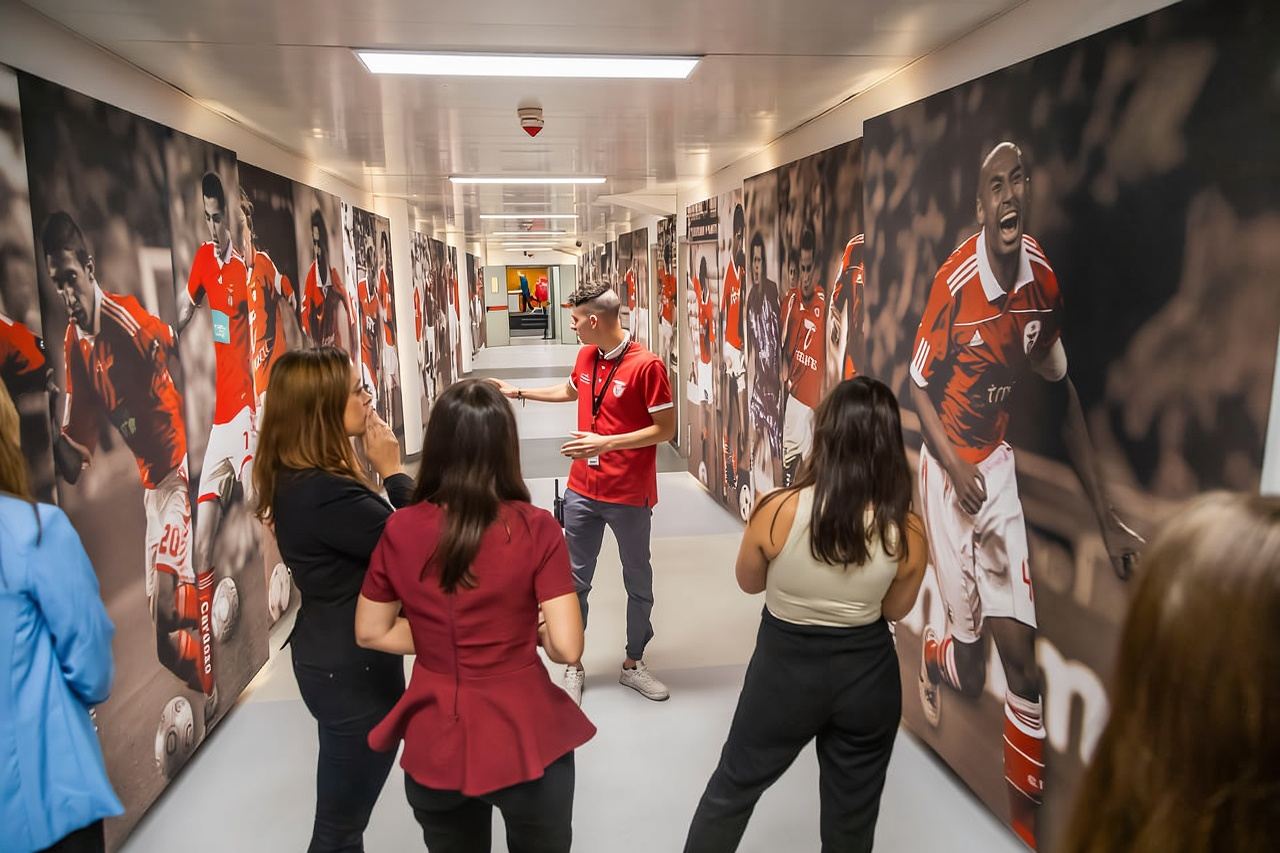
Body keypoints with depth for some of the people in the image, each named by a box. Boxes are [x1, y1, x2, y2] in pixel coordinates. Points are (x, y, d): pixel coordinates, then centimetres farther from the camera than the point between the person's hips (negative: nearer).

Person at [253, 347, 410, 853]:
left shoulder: (296, 479, 2)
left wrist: (377, 474, -7)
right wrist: (392, 472, -16)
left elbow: (369, 537, 5)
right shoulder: (324, 494, -29)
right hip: (353, 665, -9)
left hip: (331, 653, 10)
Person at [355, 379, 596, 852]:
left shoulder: (401, 530, -8)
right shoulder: (535, 528, -18)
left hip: (435, 744, 3)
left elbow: (371, 632, 3)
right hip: (523, 738, -2)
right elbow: (567, 648, -17)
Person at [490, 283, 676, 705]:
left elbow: (666, 429, -16)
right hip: (582, 491, 5)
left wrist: (607, 442, -23)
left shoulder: (646, 365, -17)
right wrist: (519, 392, 28)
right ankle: (573, 666, 26)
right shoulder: (586, 356, 4)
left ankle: (633, 664, 31)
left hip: (629, 496, -5)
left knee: (638, 582, 12)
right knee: (576, 580, 11)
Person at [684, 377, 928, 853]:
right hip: (868, 676, 2)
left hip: (785, 668, -1)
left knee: (734, 787, 21)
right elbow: (896, 610, 1)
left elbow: (749, 583, -3)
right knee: (851, 813, 22)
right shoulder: (908, 532, -18)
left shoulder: (777, 510, -23)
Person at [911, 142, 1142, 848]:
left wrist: (1105, 517, 5)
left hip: (998, 464, 4)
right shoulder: (954, 281, -19)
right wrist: (955, 468, -25)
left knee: (1020, 652, -1)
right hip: (948, 469, -3)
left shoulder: (1043, 278, -5)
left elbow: (1064, 393, 4)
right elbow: (918, 386, -8)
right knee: (971, 672, 4)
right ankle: (934, 655, 43)